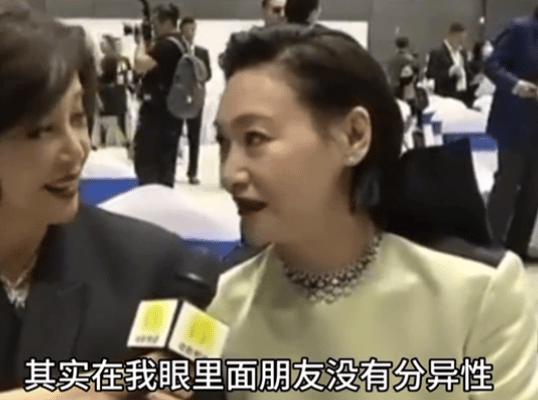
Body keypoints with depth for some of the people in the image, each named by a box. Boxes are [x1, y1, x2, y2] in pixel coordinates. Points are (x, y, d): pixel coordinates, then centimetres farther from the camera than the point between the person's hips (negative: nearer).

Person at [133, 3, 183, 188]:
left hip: (157, 111, -10)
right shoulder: (179, 43, 16)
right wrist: (148, 44, 10)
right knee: (165, 163, 12)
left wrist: (141, 42, -10)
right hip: (171, 110, 10)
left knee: (146, 163, -6)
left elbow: (140, 65, -26)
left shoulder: (166, 44, -16)